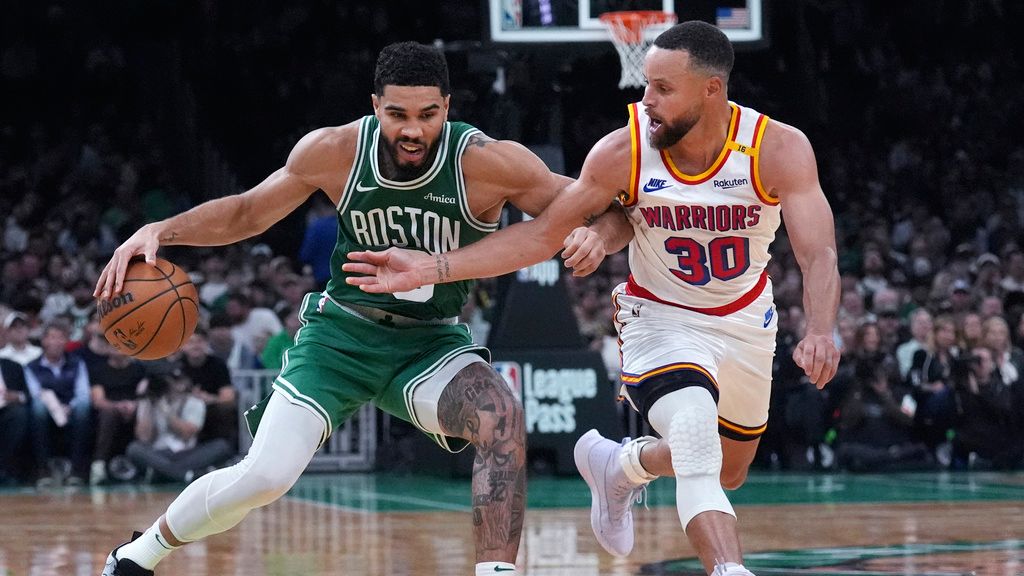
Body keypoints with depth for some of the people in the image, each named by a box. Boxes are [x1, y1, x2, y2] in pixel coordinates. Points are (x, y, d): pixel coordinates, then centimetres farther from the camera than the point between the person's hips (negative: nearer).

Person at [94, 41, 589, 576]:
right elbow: (247, 212, 2)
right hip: (342, 331, 0)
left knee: (502, 419, -32)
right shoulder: (334, 151, -15)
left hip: (431, 344, 0)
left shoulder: (485, 162, -22)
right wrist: (160, 230, -11)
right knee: (264, 476, -13)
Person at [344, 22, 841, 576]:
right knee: (697, 441, -32)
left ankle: (620, 465, 48)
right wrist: (429, 268, -21)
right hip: (661, 319, -3)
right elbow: (541, 234, -14)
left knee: (726, 473, 20)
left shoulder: (780, 149, -25)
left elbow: (818, 254, -30)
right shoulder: (624, 151, -23)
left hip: (746, 320, 3)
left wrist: (819, 332, -51)